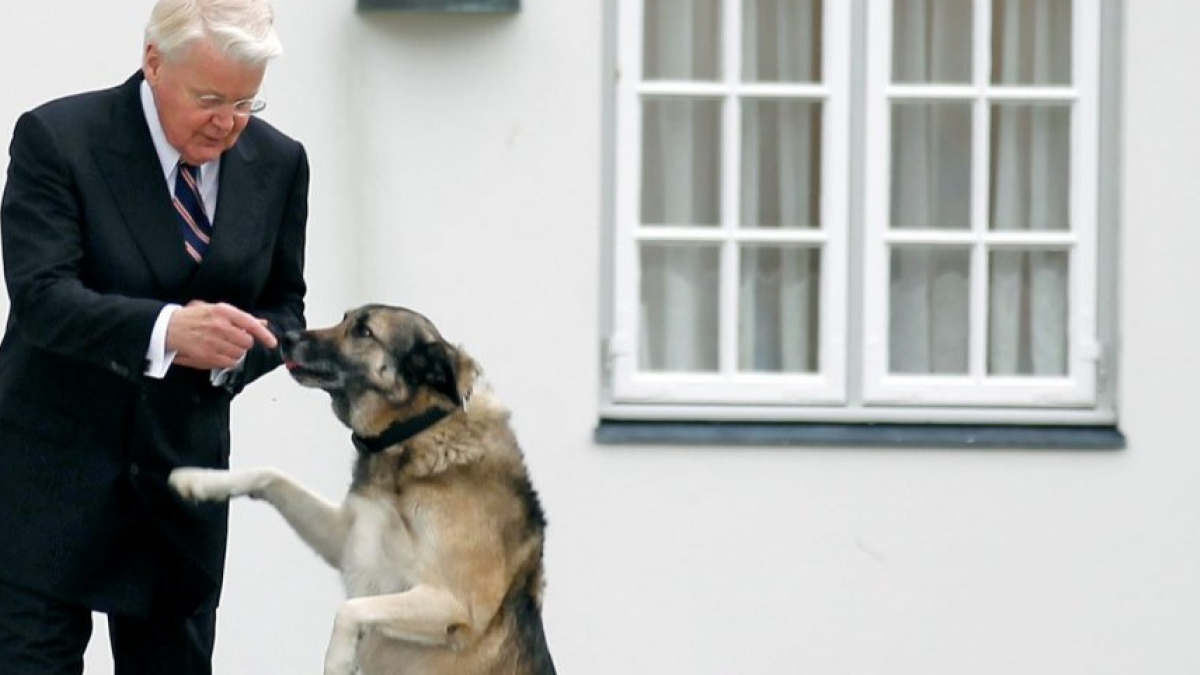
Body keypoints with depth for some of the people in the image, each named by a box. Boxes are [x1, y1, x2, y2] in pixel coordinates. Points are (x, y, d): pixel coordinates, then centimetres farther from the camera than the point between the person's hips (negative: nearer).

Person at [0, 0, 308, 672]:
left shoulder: (278, 163, 3)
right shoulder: (56, 138, -11)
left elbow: (284, 310, 11)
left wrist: (231, 350, -14)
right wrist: (165, 330, -38)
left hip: (183, 473, 4)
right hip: (56, 469, -4)